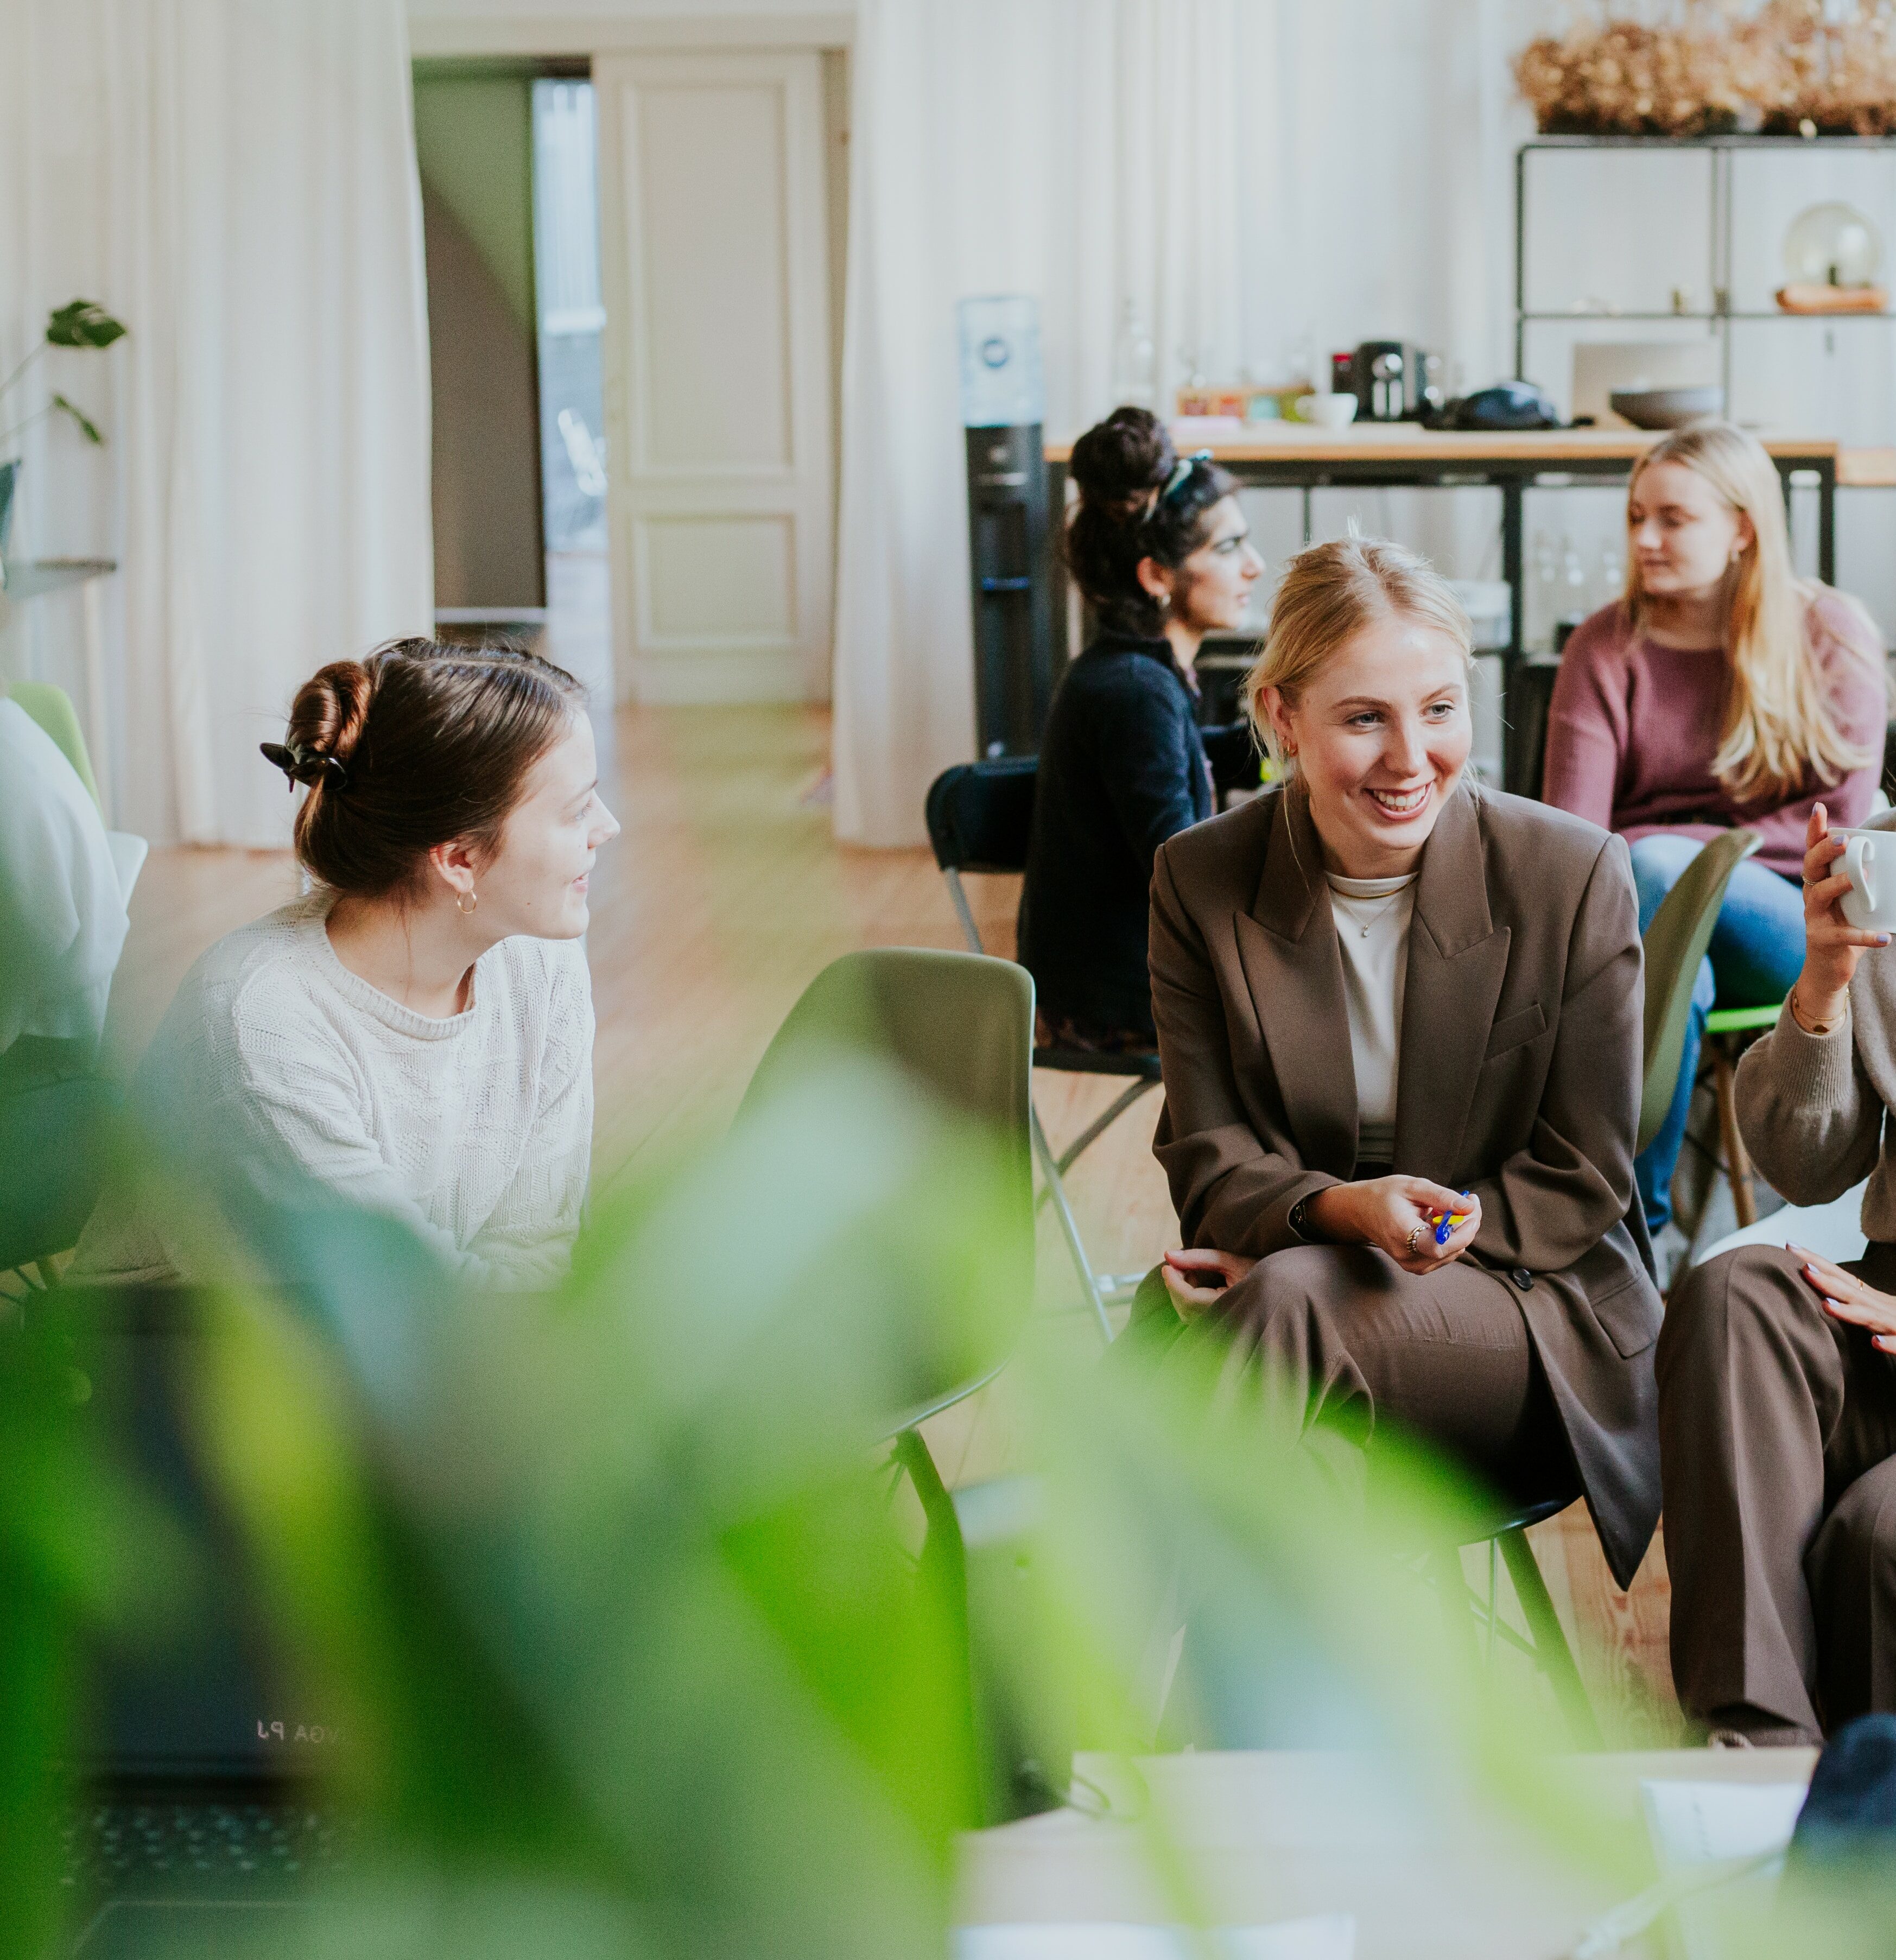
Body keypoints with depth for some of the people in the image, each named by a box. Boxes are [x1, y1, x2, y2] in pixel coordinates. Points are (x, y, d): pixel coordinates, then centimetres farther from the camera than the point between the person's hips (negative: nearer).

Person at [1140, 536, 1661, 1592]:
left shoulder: (1576, 875, -7)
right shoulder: (1200, 881, 0)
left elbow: (1583, 1185, -5)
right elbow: (1209, 1158, 0)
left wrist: (1288, 1265, -15)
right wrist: (1339, 1210, -27)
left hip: (1540, 1316, -1)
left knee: (1289, 1308, -34)